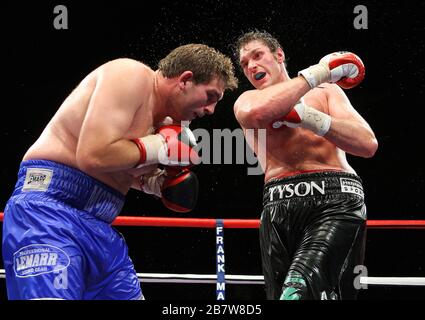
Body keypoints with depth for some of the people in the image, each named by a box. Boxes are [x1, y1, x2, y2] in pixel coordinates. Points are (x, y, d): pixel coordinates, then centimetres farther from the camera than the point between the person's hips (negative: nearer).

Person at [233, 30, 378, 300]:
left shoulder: (326, 91, 22)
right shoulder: (247, 100, 19)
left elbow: (368, 145, 8)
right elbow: (256, 114, -9)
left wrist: (310, 118, -5)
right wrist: (316, 74, -1)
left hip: (334, 200, -2)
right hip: (279, 206, 2)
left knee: (299, 290, -19)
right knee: (279, 293, -7)